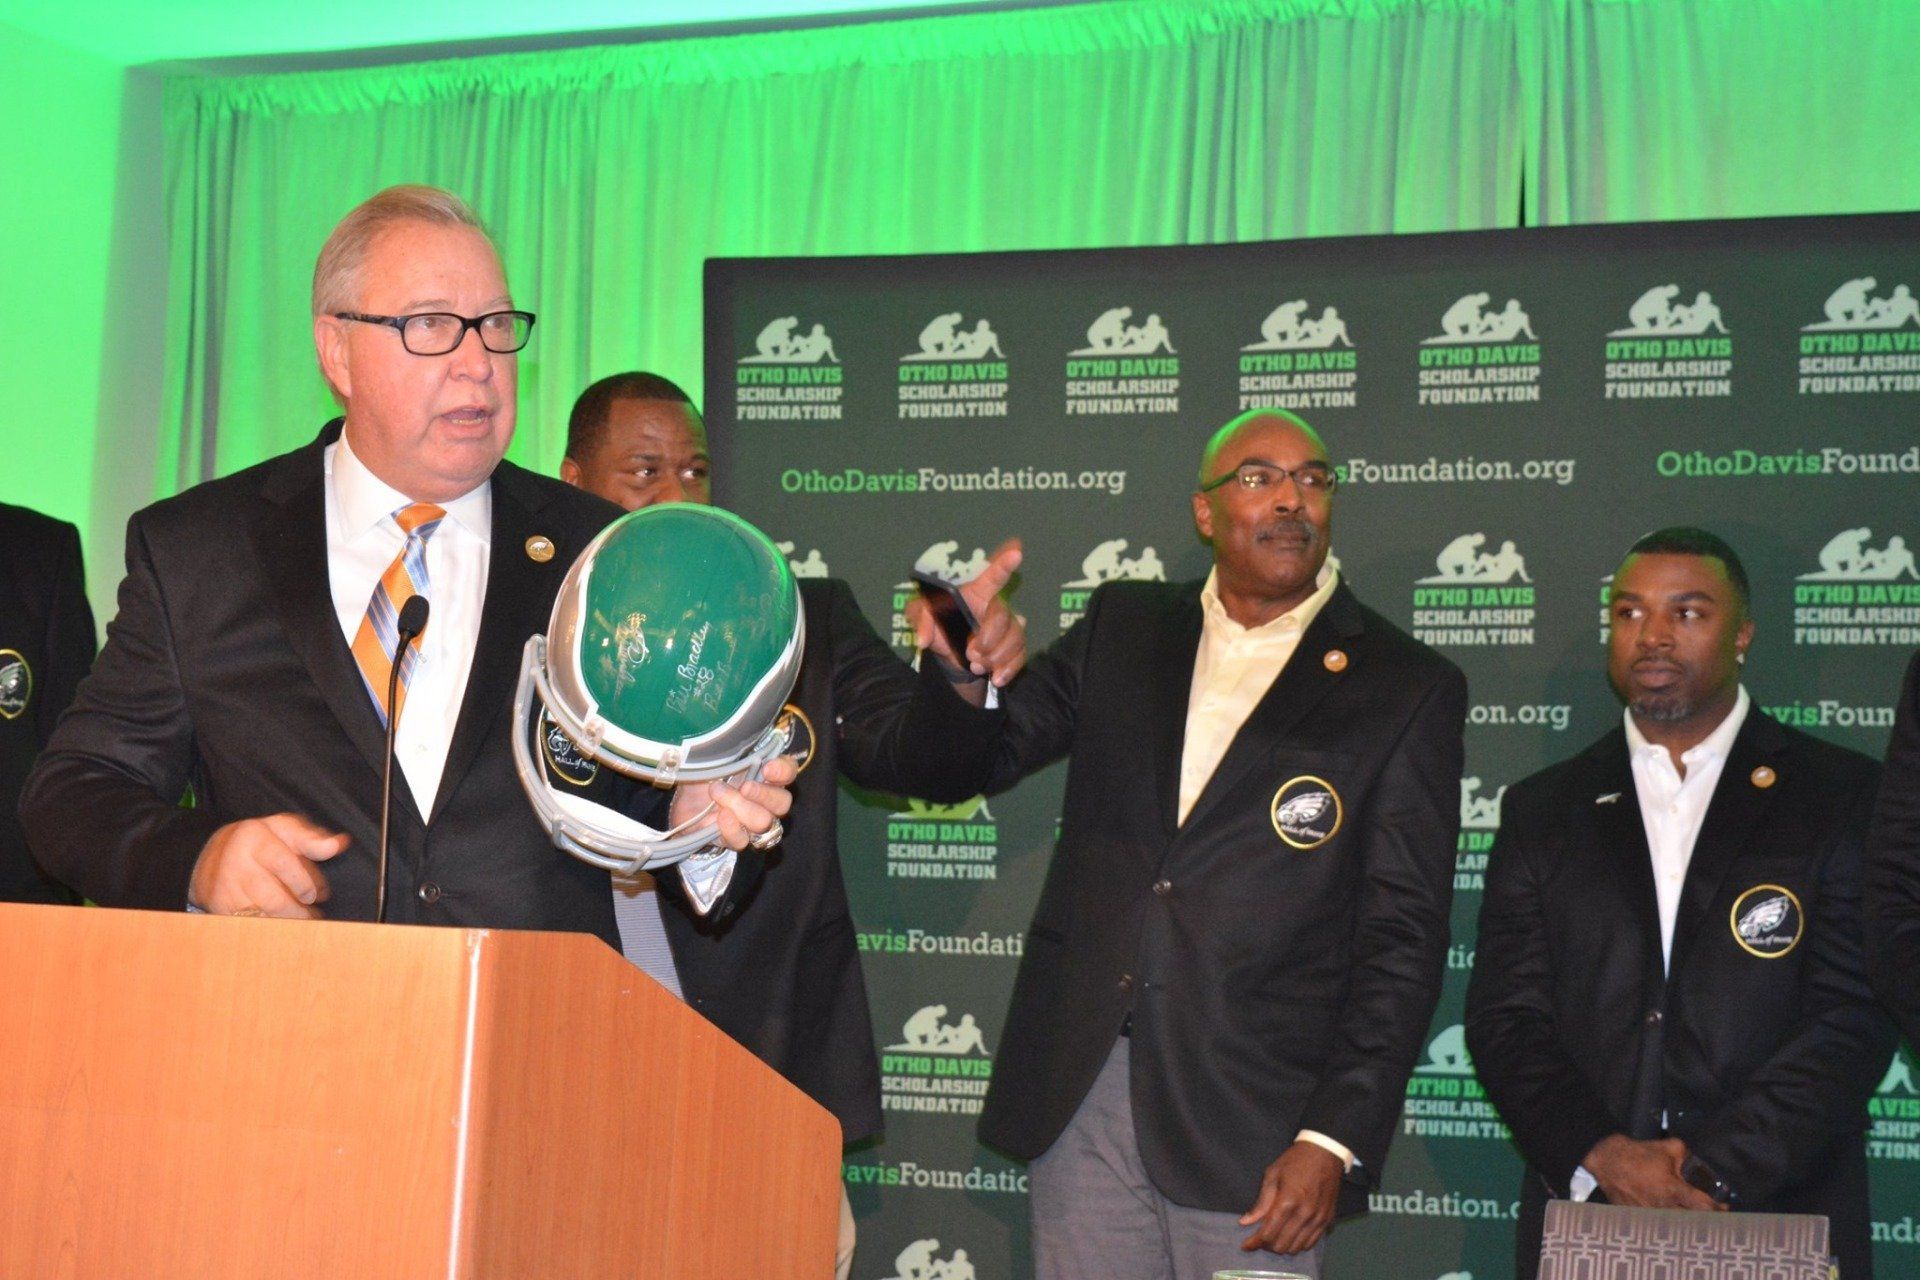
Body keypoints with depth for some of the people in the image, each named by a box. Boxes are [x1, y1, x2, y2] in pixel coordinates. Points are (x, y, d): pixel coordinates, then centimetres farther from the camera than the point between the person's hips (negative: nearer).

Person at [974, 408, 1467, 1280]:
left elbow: (1403, 938, -3)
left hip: (1254, 1124, -3)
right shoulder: (1121, 627, 11)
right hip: (1079, 1093, 3)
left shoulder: (1405, 689, 1)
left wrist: (1334, 1141, -11)